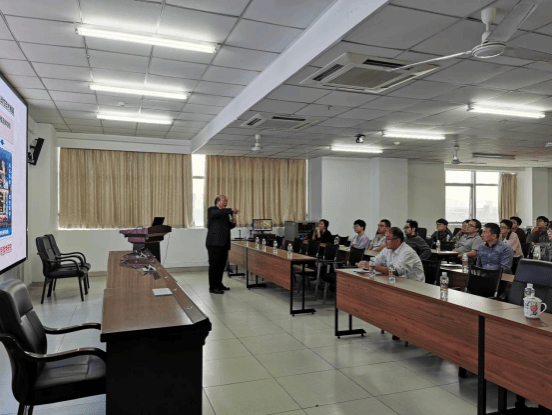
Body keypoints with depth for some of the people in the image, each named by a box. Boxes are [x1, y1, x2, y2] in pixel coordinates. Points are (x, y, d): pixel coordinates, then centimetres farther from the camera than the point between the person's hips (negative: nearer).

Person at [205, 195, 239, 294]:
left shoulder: (226, 213, 21)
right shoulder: (212, 210, -2)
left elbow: (229, 226, 21)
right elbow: (218, 213, -25)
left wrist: (233, 222, 1)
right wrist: (231, 210, -28)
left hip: (223, 244, 8)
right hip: (215, 243, -8)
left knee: (222, 264, 11)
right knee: (214, 265, -5)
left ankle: (218, 284, 23)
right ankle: (213, 287, 0)